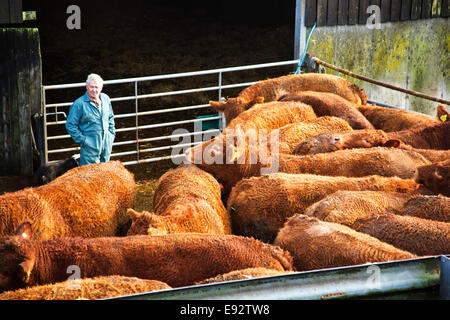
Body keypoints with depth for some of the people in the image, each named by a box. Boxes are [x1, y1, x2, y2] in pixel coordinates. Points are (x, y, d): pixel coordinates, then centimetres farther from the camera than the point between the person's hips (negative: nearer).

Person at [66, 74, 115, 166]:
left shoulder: (105, 99, 4)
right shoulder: (79, 104, -14)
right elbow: (70, 125, -11)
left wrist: (112, 133, 11)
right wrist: (82, 139, -13)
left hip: (107, 144, 6)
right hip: (90, 146, -6)